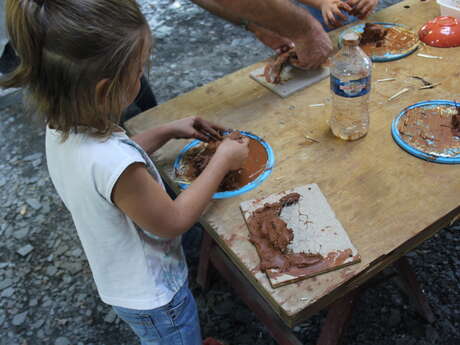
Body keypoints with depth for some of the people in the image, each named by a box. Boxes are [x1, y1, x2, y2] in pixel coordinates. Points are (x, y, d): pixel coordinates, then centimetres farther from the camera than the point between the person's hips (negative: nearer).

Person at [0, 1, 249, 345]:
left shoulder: (63, 127, -15)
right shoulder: (111, 162, -41)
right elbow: (173, 222, -26)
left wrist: (168, 130, 1)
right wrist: (223, 160, -17)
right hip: (154, 295, -7)